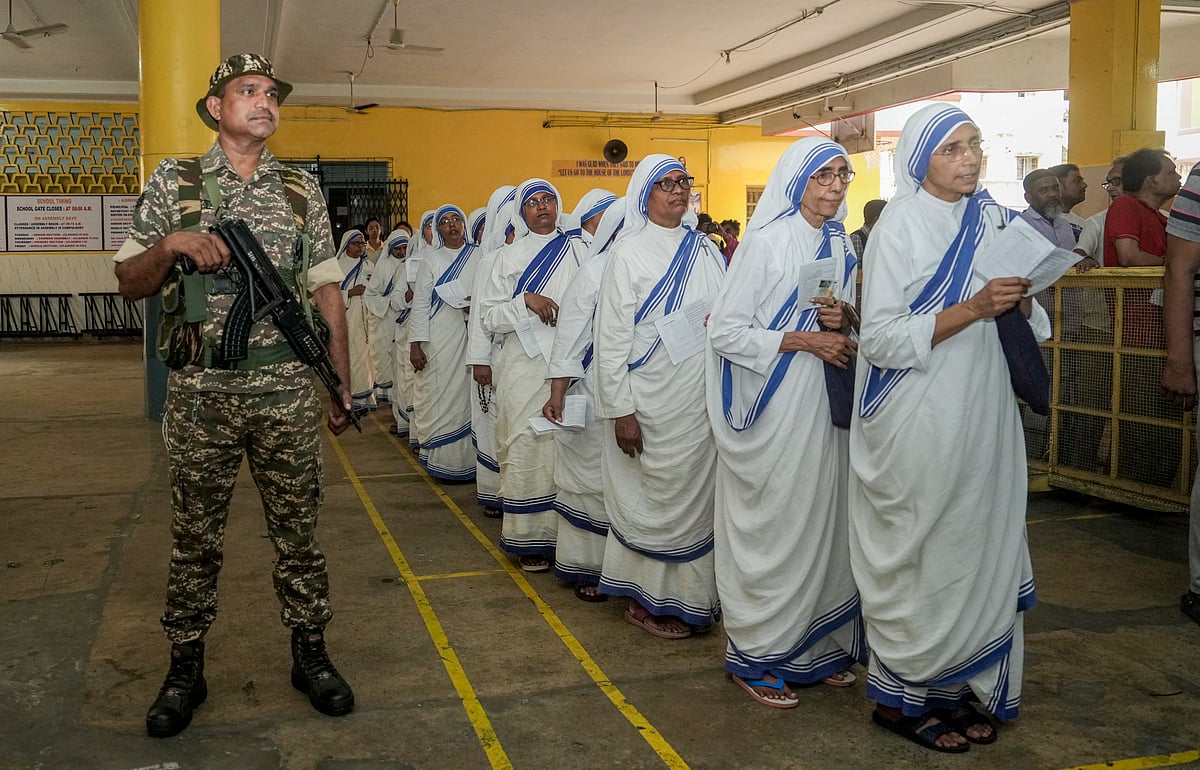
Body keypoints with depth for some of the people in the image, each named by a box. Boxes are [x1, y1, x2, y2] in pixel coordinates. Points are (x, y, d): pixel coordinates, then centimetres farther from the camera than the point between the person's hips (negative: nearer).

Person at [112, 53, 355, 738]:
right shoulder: (173, 183, 6)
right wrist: (172, 244, -14)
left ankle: (310, 655, 22)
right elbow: (130, 282, 7)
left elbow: (327, 291, 9)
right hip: (201, 392, 0)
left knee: (299, 528, 7)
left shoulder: (303, 190, 8)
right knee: (195, 536, 9)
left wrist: (342, 384, 6)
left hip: (287, 391, 1)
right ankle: (186, 670, 23)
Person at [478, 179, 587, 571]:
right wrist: (524, 301, -10)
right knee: (527, 447, -3)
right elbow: (489, 318, 5)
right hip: (524, 365, 0)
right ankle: (530, 539, 5)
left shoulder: (578, 248, 11)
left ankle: (567, 533, 7)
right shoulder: (509, 257, 11)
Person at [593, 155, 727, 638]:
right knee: (657, 495, 2)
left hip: (703, 397, 5)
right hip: (654, 397, -5)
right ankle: (647, 600, 18)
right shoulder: (630, 251, -4)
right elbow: (612, 336, -8)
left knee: (697, 493, 10)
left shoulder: (705, 248, 11)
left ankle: (689, 594, 23)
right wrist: (621, 410, -13)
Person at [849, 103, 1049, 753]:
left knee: (977, 543, 9)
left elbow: (1021, 327, 15)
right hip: (917, 423, -6)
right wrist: (974, 308, -22)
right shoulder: (899, 226, -8)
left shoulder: (990, 217, 11)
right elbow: (881, 337, -15)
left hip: (981, 414, 6)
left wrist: (1019, 303, -7)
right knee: (917, 555, 0)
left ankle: (956, 685, 24)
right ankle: (899, 696, 16)